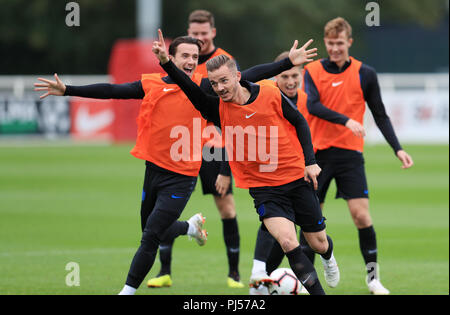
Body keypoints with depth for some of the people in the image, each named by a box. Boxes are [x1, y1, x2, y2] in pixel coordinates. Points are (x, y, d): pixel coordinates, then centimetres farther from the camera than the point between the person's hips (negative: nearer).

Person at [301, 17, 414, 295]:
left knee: (361, 214, -10)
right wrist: (346, 120, -29)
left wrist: (398, 149, 0)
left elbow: (380, 115, 9)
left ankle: (373, 276, -1)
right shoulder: (313, 71, 2)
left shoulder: (365, 74, 3)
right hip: (318, 152, 1)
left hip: (350, 154, -1)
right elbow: (312, 106, -15)